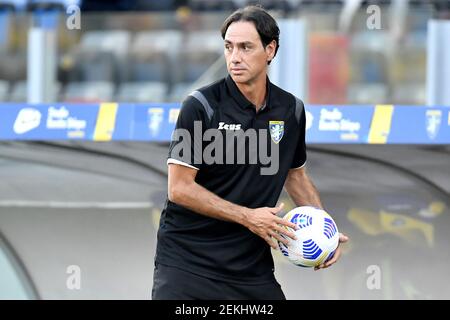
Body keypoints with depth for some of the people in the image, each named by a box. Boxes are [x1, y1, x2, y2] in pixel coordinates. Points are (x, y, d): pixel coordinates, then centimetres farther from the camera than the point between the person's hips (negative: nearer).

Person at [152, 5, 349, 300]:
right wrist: (247, 216, -16)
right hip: (187, 260, -4)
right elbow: (179, 187, -13)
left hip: (252, 262, 4)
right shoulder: (202, 106, -11)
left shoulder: (292, 110, 3)